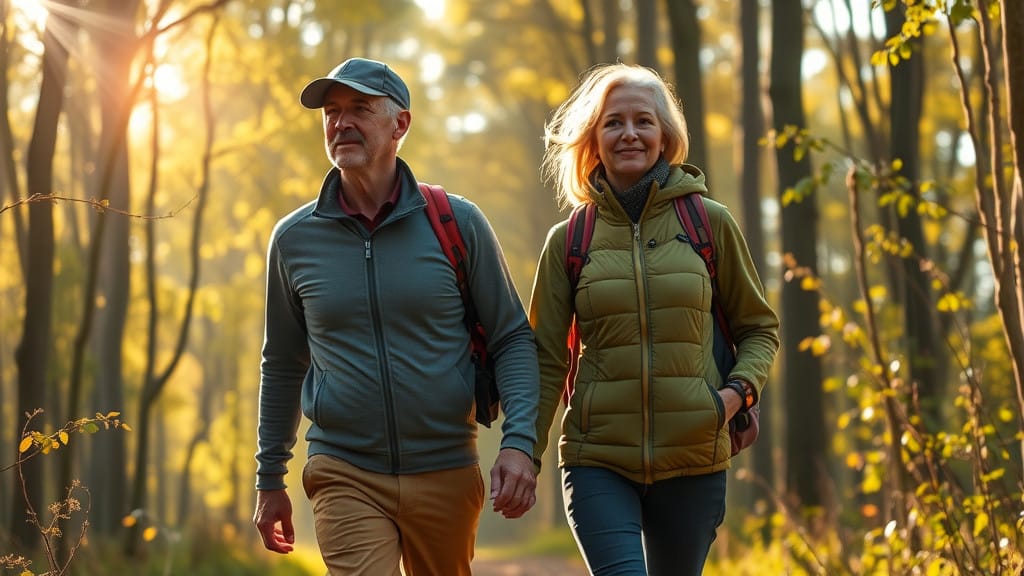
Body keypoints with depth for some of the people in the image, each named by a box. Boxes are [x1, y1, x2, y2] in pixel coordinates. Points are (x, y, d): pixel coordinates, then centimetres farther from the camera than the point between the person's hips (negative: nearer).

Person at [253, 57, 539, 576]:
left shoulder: (458, 223, 0)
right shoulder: (295, 239, 4)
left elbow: (512, 339, 2)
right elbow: (282, 366, 14)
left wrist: (519, 442, -13)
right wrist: (269, 479, 14)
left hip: (446, 474, 0)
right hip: (345, 475, 0)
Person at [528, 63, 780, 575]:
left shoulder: (710, 223, 3)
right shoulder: (569, 240, 3)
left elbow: (758, 328, 12)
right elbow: (546, 359, 6)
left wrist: (739, 389, -7)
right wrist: (525, 454, -1)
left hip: (692, 459, 1)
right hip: (598, 460, -1)